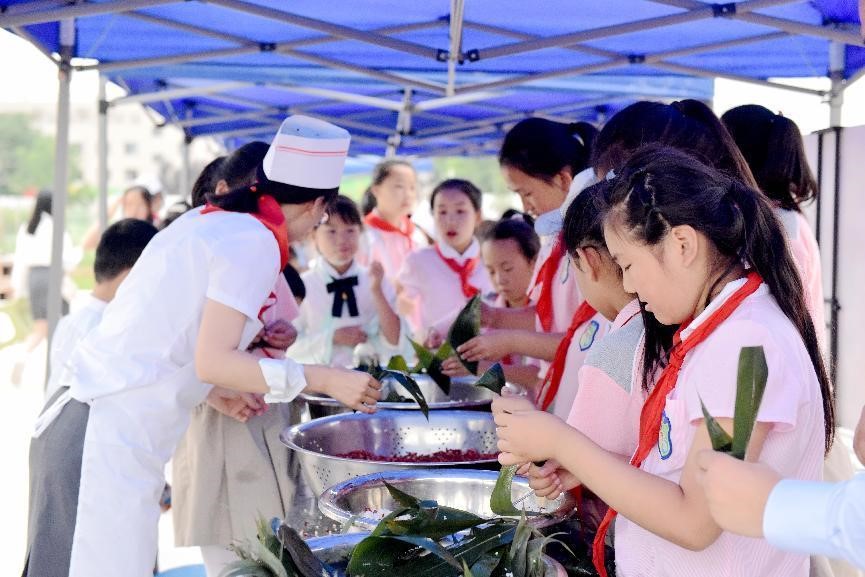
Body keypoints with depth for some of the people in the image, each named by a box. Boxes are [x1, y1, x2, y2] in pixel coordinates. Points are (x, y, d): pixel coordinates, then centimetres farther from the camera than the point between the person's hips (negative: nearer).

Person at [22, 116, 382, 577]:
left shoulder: (207, 218, 13)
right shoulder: (255, 242, -12)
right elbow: (213, 360, -18)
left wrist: (218, 387, 16)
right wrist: (323, 379, -17)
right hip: (110, 439, -9)